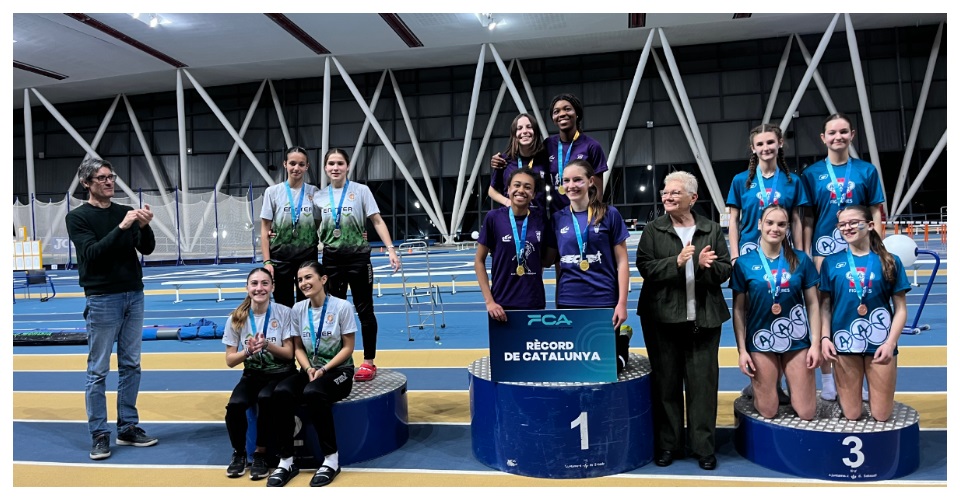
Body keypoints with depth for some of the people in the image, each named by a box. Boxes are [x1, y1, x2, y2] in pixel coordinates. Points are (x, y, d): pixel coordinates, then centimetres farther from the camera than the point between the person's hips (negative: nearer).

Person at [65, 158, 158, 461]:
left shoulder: (125, 212, 9)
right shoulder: (78, 217, -3)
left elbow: (147, 249, 1)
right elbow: (91, 252, -17)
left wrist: (144, 226, -18)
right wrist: (122, 227, -25)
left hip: (134, 297, 5)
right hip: (102, 300, -5)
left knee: (131, 366, 9)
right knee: (98, 371, 1)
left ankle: (128, 428, 18)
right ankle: (99, 435, 9)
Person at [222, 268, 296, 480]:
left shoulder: (284, 313, -7)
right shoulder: (237, 318, -1)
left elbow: (289, 354, -6)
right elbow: (230, 360, 0)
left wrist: (267, 345, -24)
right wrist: (248, 351, -20)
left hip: (280, 373, -2)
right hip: (252, 374, 2)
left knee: (265, 399, -33)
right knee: (235, 405, -26)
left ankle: (261, 454, -9)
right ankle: (239, 453, 3)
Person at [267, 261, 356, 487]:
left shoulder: (342, 307, -10)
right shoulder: (298, 309, 3)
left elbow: (348, 348, -8)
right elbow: (298, 348, 8)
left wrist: (324, 369, -18)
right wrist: (309, 369, -11)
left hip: (338, 369, -4)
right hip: (310, 369, 4)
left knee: (312, 393, -36)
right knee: (281, 392, -27)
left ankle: (331, 458, -20)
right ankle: (286, 460, -16)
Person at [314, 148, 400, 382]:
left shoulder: (361, 190, -3)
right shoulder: (319, 196, 7)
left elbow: (377, 221, -6)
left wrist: (391, 249, -16)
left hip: (358, 257, -3)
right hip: (331, 259, 4)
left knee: (364, 310, 2)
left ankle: (369, 362, 11)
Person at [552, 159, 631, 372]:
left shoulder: (609, 214, -4)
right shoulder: (558, 218, 4)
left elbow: (622, 262, -2)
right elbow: (558, 264, 10)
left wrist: (622, 303, -7)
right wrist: (557, 301, 9)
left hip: (604, 301, -3)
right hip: (568, 302, 3)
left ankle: (622, 344, 35)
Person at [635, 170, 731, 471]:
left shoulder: (712, 230, 7)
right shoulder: (653, 230, 4)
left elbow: (725, 270, 3)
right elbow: (645, 267, -7)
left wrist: (706, 266, -17)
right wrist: (676, 262, -20)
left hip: (704, 319, 1)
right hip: (662, 318, 0)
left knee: (703, 384, 4)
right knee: (666, 384, 6)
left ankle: (704, 447, 16)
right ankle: (667, 446, 18)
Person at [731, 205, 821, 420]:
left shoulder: (801, 260, 0)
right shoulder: (744, 263, -4)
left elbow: (812, 304, 3)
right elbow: (739, 309, -1)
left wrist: (816, 343, -3)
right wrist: (742, 349, -5)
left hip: (797, 340, 1)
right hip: (760, 342, -1)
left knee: (807, 413, 4)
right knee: (768, 412, 7)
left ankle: (788, 383, 33)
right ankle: (771, 384, 38)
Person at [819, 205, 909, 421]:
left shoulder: (890, 261, 1)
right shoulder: (831, 262, 2)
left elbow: (900, 308, 1)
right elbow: (825, 304, 4)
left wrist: (891, 342, -10)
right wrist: (825, 337, -7)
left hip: (880, 343, 0)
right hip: (844, 342, 0)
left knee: (881, 415, 8)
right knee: (851, 414, 7)